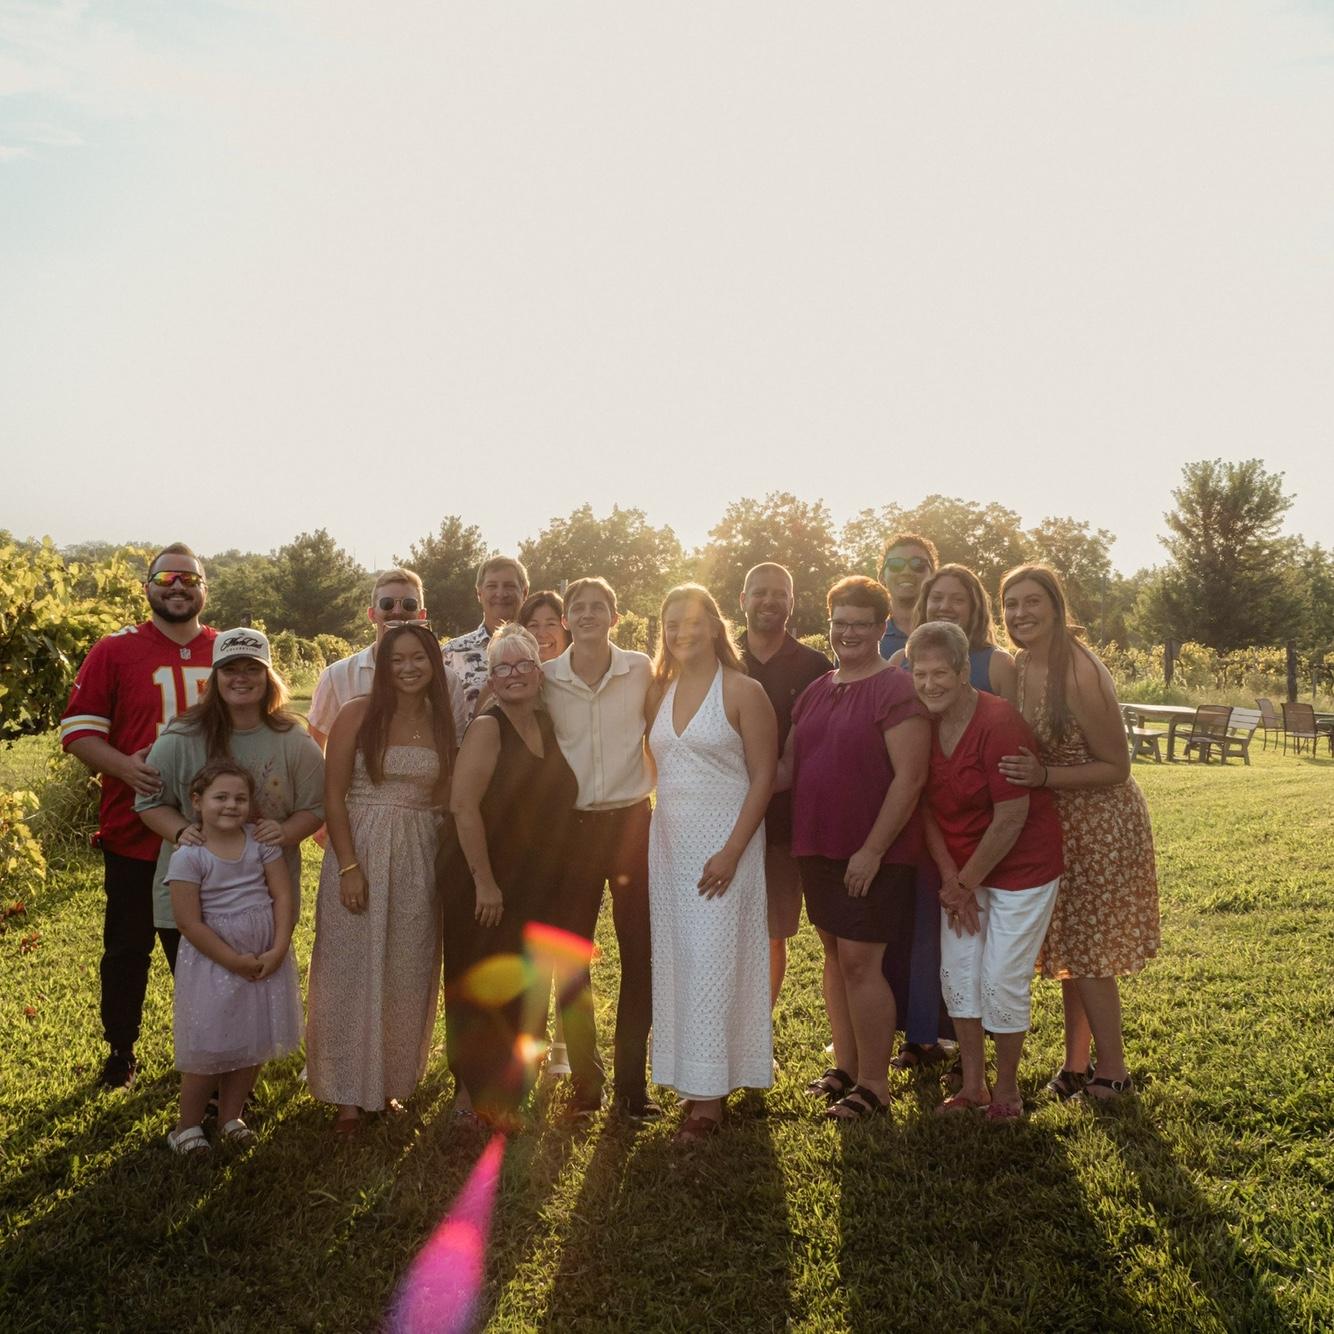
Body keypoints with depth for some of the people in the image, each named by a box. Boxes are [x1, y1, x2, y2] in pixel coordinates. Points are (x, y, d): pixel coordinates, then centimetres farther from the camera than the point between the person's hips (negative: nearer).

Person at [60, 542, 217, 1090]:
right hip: (134, 833, -2)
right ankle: (120, 1052, 29)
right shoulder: (115, 650, -2)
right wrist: (126, 767, -22)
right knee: (127, 947, 11)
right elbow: (79, 729, -5)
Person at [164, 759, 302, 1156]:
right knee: (207, 1048, 3)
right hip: (214, 961, -4)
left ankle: (230, 1117, 30)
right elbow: (188, 921, -16)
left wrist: (278, 950, -14)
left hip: (265, 959, 4)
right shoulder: (188, 856, -14)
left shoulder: (261, 842, -3)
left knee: (253, 1044, 13)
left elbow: (283, 895, -4)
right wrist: (234, 961, -16)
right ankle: (188, 1126, 22)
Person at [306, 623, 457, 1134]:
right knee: (353, 970, 3)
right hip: (360, 849, -3)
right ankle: (350, 1093, 15)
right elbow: (333, 795, -8)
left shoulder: (442, 723, 6)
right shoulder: (358, 715, -5)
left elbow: (446, 800, 10)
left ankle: (393, 1081, 27)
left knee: (408, 974, 10)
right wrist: (349, 867, -14)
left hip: (421, 859, 3)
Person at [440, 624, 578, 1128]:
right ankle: (473, 1094, 20)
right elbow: (463, 805, -21)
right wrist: (485, 882, -22)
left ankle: (507, 1088, 33)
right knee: (482, 989, 4)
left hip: (537, 887, 7)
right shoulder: (487, 728, -14)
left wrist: (550, 877, 13)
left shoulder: (546, 724, 7)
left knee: (527, 991, 16)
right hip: (487, 885, -7)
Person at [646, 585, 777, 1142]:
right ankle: (691, 1080, 20)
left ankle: (710, 1095, 6)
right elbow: (659, 767, 13)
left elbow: (763, 776, -10)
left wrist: (732, 851, -17)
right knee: (675, 959, 8)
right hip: (668, 839, 6)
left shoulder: (742, 691, -7)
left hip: (723, 840, -6)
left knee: (713, 960, -4)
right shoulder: (660, 691, 10)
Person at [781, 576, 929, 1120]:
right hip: (818, 847, 8)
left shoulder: (896, 691, -12)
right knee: (834, 955, 15)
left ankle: (874, 1084, 11)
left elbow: (909, 778, -17)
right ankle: (845, 1065, 30)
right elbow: (788, 765, 17)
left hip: (871, 853, -7)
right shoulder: (816, 692, 12)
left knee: (860, 962, -4)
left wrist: (872, 850, -19)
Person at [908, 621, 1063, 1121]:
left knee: (1003, 981, -2)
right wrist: (950, 877, -9)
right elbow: (926, 808, 1)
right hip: (961, 871, 6)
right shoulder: (922, 725, -4)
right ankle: (972, 1084, 26)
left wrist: (965, 883, -14)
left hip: (1021, 867, -6)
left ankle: (1006, 1089, 19)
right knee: (957, 974, 9)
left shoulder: (998, 723, -23)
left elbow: (1011, 818, -22)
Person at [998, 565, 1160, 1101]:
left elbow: (1116, 768, -20)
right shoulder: (1018, 669, -1)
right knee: (1069, 947, 15)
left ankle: (1112, 1072, 19)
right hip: (1056, 822, 7)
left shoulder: (1080, 673, -24)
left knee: (1087, 954, 2)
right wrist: (1019, 770, -5)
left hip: (1100, 825, -7)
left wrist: (1043, 776, -28)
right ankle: (1077, 1063, 29)